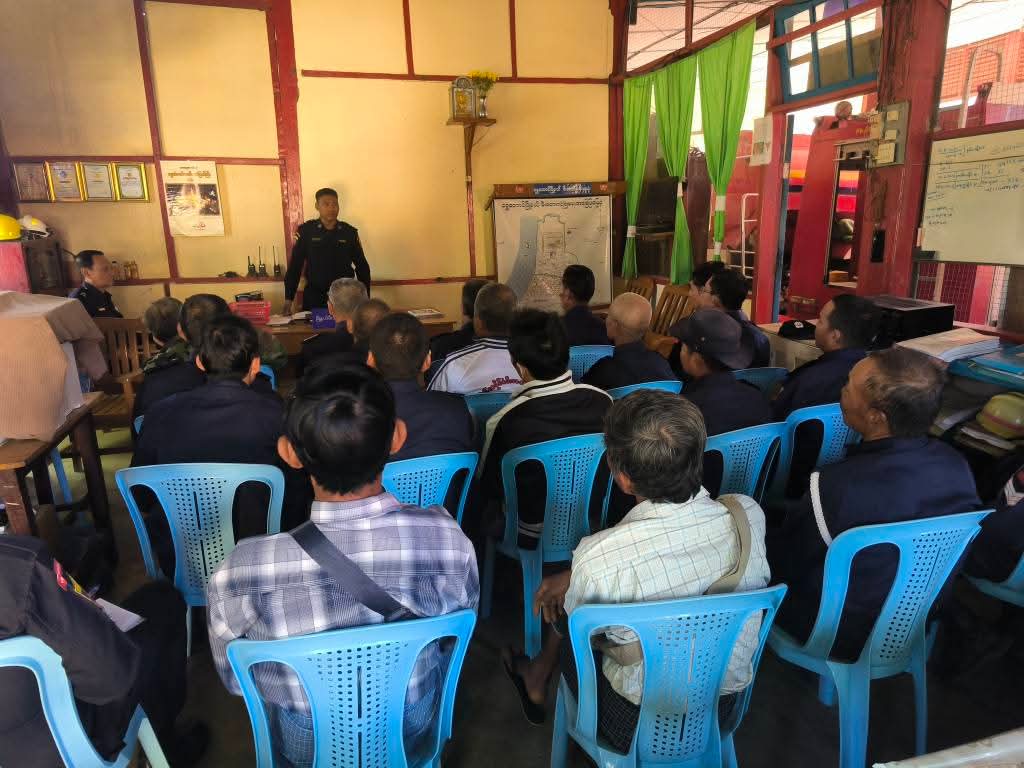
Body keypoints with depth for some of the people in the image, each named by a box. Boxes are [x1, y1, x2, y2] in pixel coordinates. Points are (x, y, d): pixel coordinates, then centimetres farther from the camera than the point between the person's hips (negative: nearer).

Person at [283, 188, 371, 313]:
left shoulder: (349, 232, 2)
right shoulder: (306, 231, -1)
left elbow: (362, 266, 6)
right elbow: (295, 266, -1)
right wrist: (288, 300, -7)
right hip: (314, 296, 0)